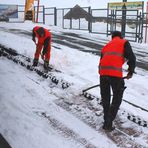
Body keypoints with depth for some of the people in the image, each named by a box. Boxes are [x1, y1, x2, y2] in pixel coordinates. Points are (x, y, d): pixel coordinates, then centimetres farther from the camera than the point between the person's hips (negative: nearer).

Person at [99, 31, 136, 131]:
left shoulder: (106, 46, 29)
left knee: (105, 98, 20)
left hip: (103, 72, 5)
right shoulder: (124, 42, 14)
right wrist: (131, 72, 11)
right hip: (115, 73, -5)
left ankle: (107, 121, 29)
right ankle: (108, 123, 5)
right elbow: (131, 58, 0)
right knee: (117, 98, 10)